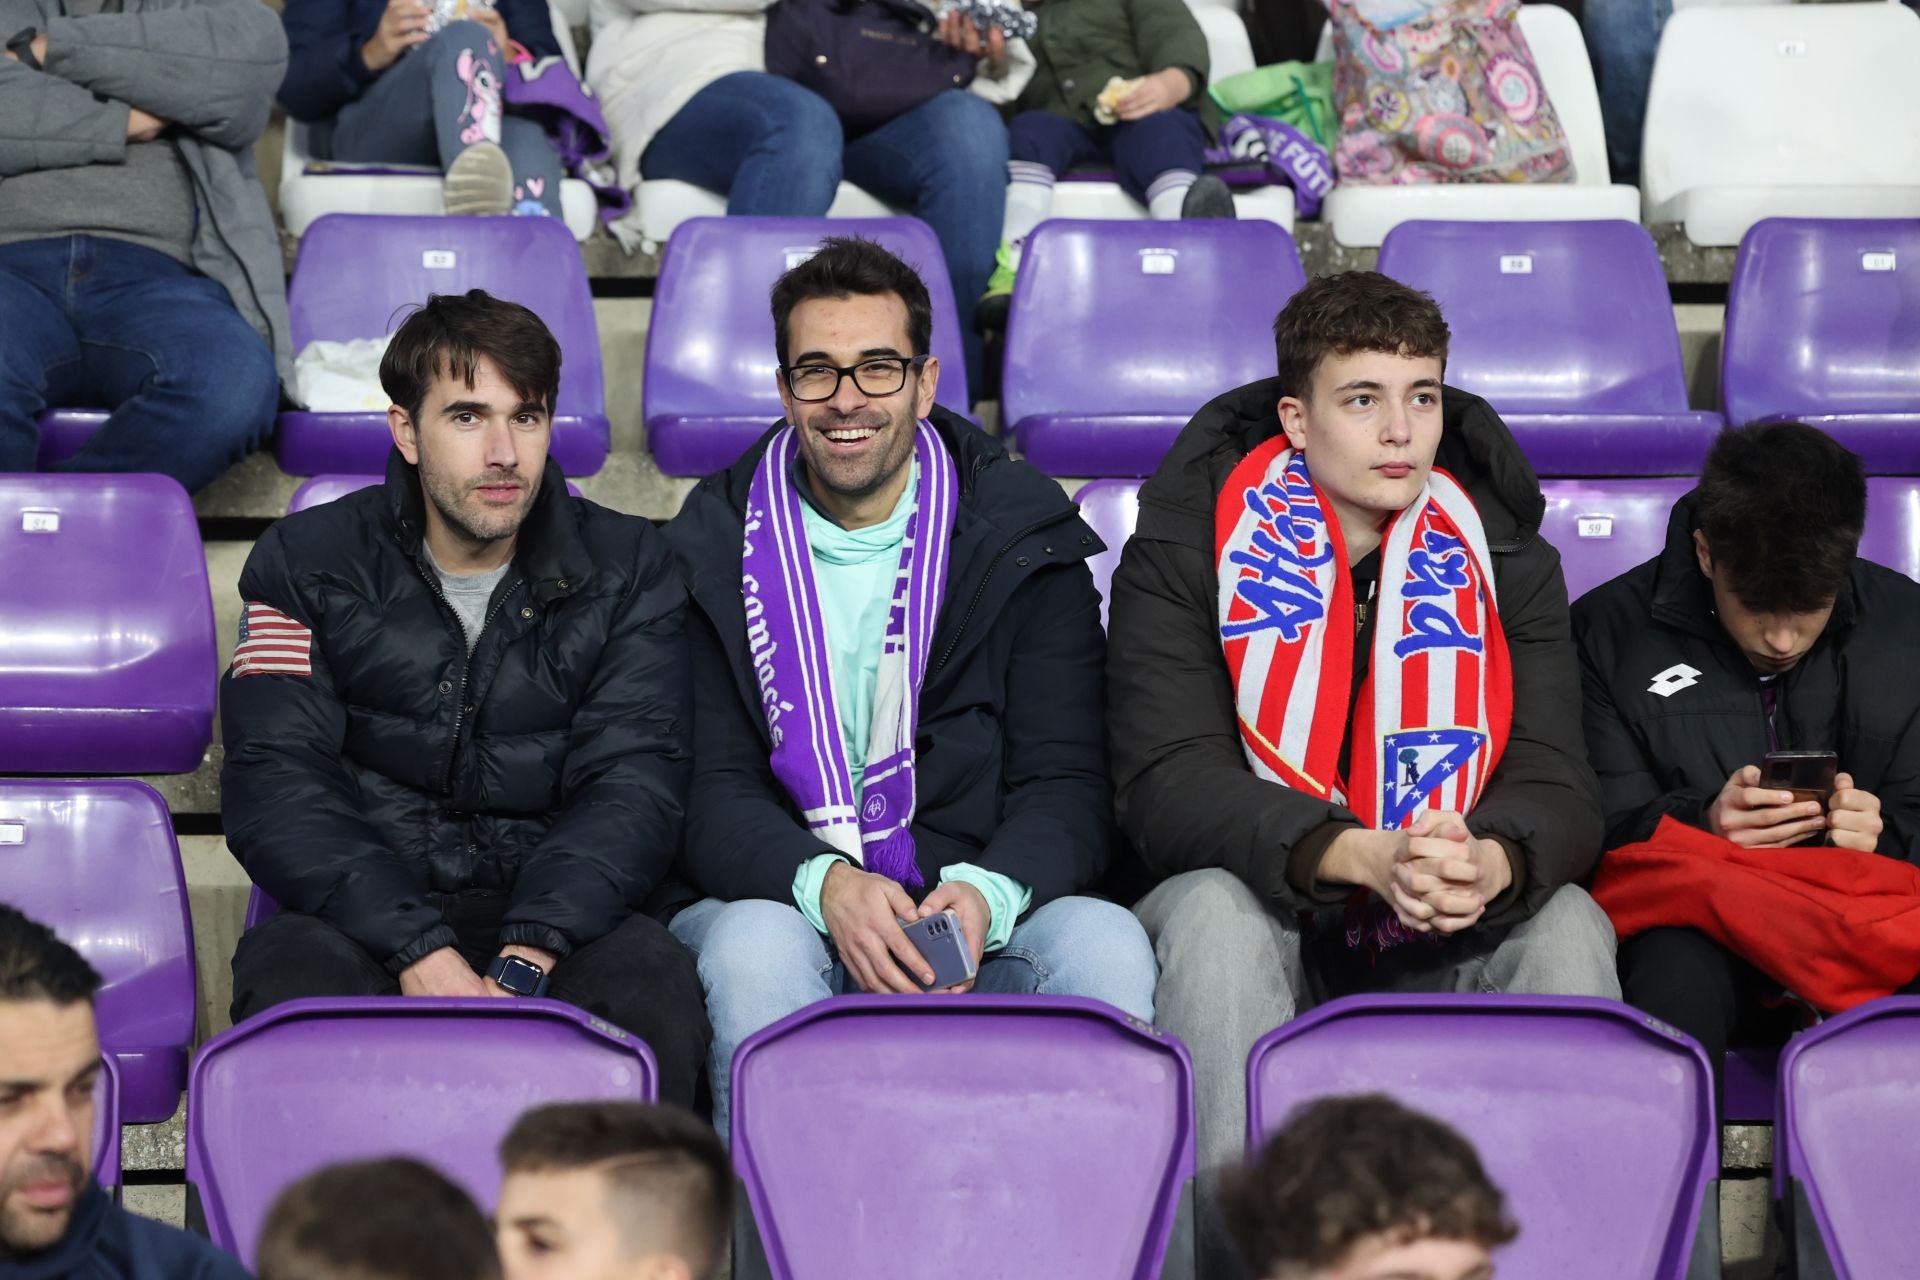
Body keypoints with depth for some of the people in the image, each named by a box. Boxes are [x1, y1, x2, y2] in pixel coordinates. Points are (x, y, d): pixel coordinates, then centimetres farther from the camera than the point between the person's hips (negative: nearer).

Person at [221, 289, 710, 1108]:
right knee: (292, 972, -34)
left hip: (557, 921, 1)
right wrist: (419, 952, -22)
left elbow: (632, 786, -4)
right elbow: (275, 785, -6)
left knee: (652, 976, -32)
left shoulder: (627, 572, 8)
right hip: (361, 923, 0)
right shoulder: (308, 565, 6)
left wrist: (527, 957, -23)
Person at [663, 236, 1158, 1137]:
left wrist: (987, 894, -22)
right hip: (780, 904, -1)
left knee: (1105, 945, -29)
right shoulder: (714, 548, 6)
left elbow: (1066, 784, 2)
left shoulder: (1022, 540, 7)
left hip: (980, 926, 1)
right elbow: (708, 794, 0)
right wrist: (825, 886, -22)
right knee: (754, 947, -35)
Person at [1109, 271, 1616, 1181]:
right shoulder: (1185, 549, -6)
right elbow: (1168, 786, -18)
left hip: (1442, 953, 2)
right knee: (1213, 910, -33)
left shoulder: (1501, 553, 3)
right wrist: (1363, 856, -35)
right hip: (1264, 920, -2)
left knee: (1569, 925, -26)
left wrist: (1493, 862, -35)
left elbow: (1556, 787, -8)